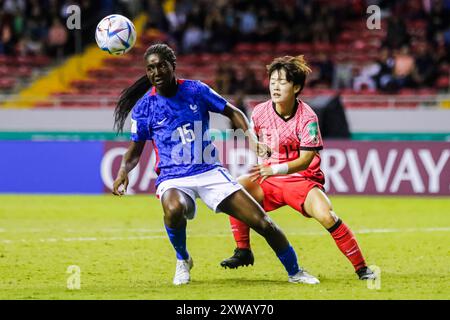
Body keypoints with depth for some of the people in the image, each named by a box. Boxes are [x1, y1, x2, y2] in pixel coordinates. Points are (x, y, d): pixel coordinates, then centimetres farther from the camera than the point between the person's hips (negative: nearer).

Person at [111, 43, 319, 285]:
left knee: (262, 222, -7)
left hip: (210, 172, 2)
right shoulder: (144, 107, -1)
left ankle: (294, 272, 16)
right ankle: (182, 260, -7)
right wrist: (123, 171, -12)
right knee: (174, 209, -39)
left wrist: (252, 139, -6)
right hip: (172, 179, -1)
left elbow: (232, 112, 9)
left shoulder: (195, 90, 0)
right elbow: (135, 150, 8)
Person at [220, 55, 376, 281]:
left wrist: (274, 169, -33)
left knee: (326, 216, -29)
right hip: (269, 180, 4)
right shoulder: (260, 111, -4)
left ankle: (361, 268, -15)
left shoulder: (307, 118, -16)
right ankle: (243, 252, -4)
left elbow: (305, 160, -22)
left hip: (303, 180, -4)